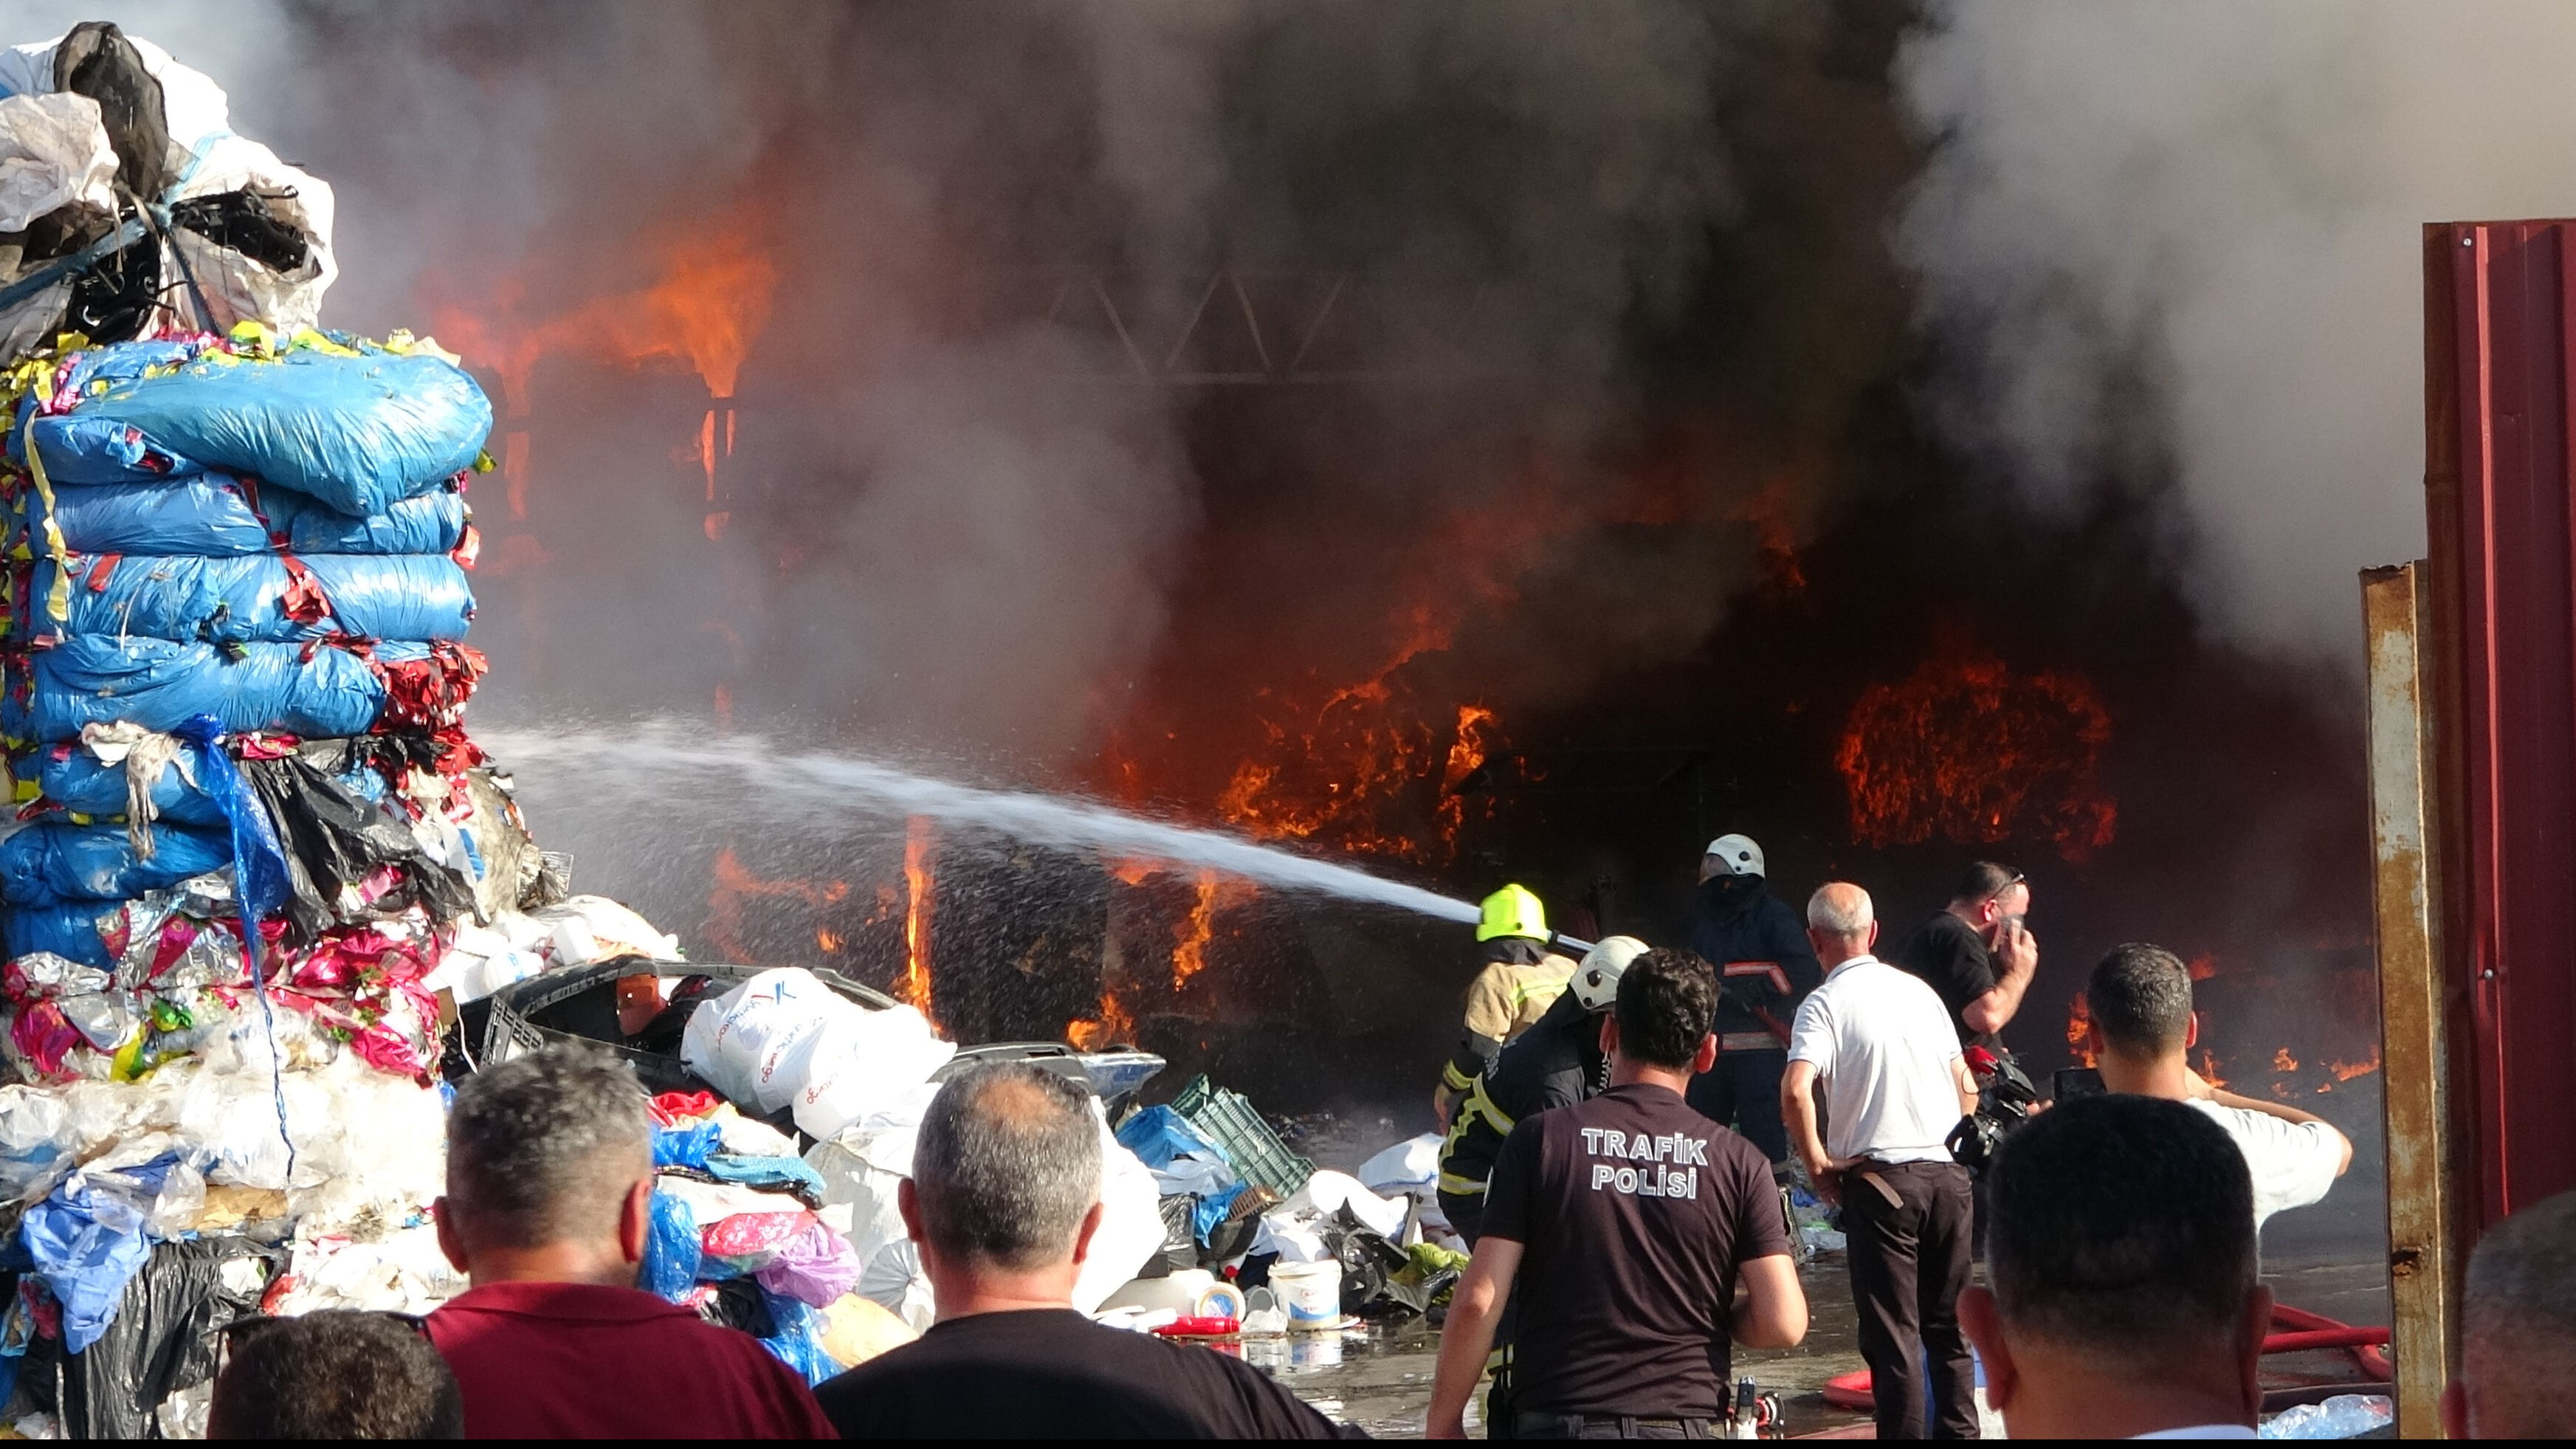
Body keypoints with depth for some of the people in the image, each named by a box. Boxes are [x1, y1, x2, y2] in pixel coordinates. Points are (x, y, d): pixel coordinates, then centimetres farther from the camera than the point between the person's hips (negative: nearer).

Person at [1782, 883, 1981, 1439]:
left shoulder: (1826, 1003, -6)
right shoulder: (1919, 991, 11)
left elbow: (1796, 1091, -21)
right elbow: (1967, 1087, 15)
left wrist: (1817, 1164, -9)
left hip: (1880, 1179, -5)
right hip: (1948, 1174, 5)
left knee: (1893, 1330, 0)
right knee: (1948, 1326, 16)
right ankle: (1958, 1430, 19)